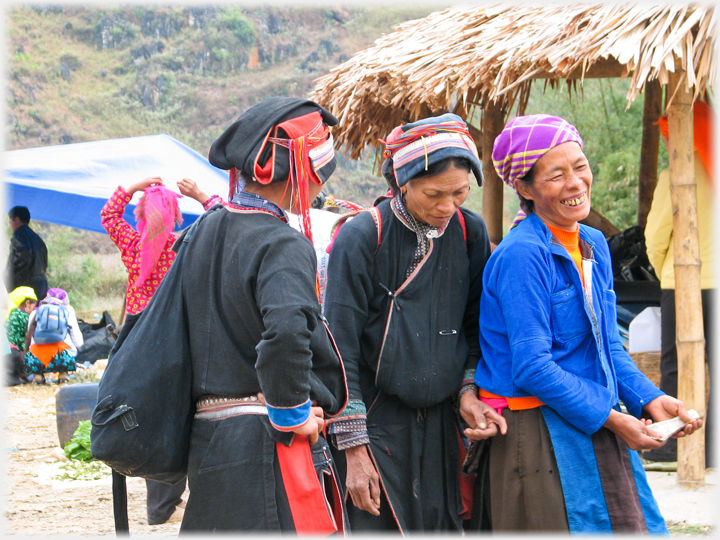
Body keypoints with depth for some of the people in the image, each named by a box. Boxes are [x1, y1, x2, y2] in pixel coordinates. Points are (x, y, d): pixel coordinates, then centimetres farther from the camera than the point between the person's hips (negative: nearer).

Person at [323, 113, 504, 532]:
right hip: (377, 423, -4)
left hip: (443, 424, 4)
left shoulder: (471, 234, 3)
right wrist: (353, 449, -12)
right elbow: (340, 352, -9)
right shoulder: (361, 238, -11)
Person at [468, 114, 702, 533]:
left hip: (596, 426, 8)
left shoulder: (595, 246, 10)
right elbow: (531, 368, -20)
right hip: (539, 432, -8)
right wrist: (612, 419, -16)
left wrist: (648, 399, -1)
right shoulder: (522, 255, -17)